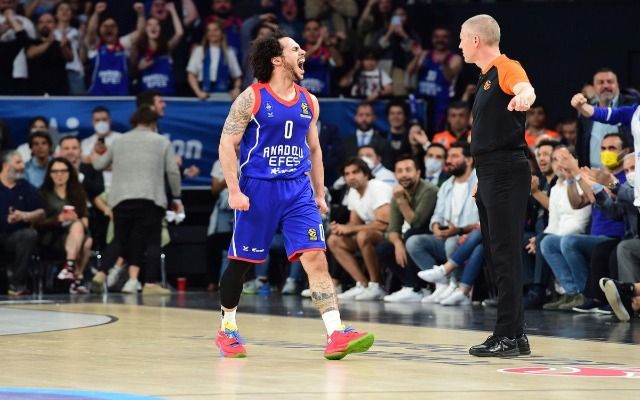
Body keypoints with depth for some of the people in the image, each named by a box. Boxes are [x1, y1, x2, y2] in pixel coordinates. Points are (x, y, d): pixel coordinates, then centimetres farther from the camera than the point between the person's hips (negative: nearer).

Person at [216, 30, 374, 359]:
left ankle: (336, 335, -18)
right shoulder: (252, 98, -6)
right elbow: (227, 144, -7)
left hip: (298, 190, 4)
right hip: (257, 189, -4)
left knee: (315, 257, -10)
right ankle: (227, 328, 25)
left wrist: (319, 194, 16)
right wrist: (234, 191, -15)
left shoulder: (308, 102, 10)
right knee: (241, 261, 6)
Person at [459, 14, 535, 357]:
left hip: (506, 172, -10)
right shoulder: (485, 77, 20)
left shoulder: (506, 68, -9)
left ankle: (507, 336, -8)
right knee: (496, 254, 11)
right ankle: (516, 335, 16)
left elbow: (525, 89, -33)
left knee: (505, 254, -9)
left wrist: (523, 97, -57)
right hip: (489, 175, 10)